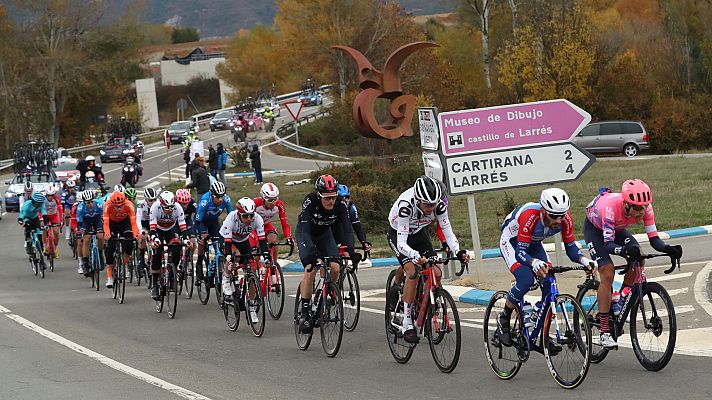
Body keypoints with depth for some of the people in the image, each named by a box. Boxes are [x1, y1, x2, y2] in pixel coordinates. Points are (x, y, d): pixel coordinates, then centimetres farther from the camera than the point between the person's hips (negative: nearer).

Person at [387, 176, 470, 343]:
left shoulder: (439, 205, -27)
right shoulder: (406, 205, -39)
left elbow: (448, 232, -21)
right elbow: (401, 243, -41)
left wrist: (458, 252, -39)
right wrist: (416, 256, -59)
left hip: (417, 232, 5)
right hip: (398, 233, -5)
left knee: (436, 273, -11)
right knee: (412, 271, -24)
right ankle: (407, 324, -18)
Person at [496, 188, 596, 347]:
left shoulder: (566, 219, -26)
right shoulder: (529, 216, -40)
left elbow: (571, 248, -15)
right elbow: (520, 253, -39)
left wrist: (583, 260, -37)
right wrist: (534, 263, -59)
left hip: (533, 244, 5)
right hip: (512, 242, -5)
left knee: (550, 286, -13)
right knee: (526, 280, -30)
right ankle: (503, 319, -6)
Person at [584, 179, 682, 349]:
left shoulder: (645, 207, -28)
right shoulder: (610, 207, -41)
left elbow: (653, 238, -26)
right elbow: (608, 244, -42)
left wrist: (668, 249, -46)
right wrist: (624, 250, -62)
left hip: (617, 229, 5)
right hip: (594, 228, -5)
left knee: (637, 260, -19)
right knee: (607, 273, -21)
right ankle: (604, 332, -17)